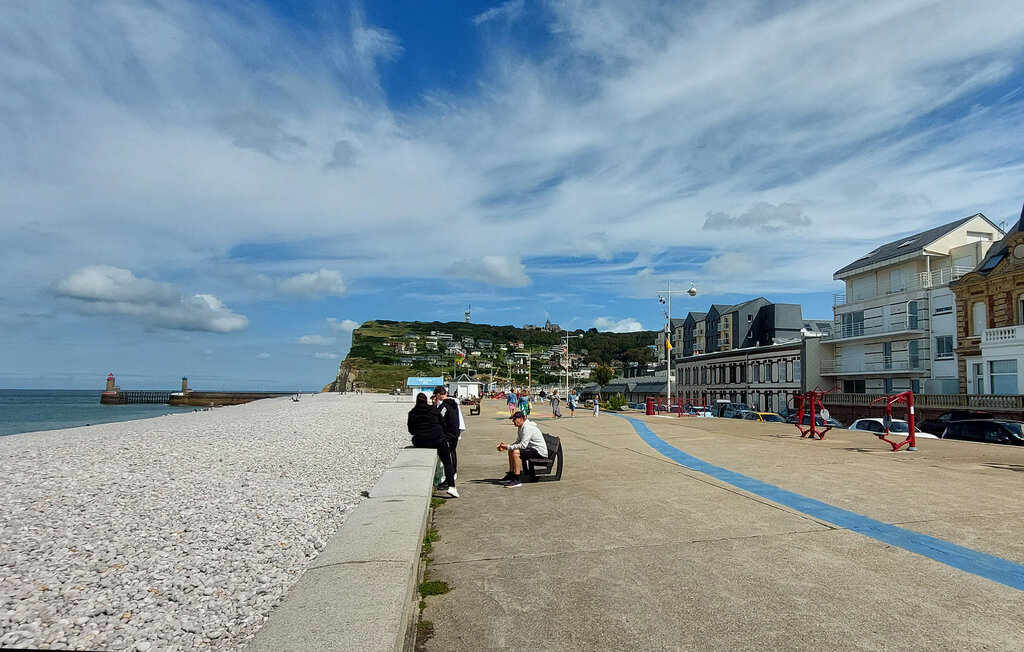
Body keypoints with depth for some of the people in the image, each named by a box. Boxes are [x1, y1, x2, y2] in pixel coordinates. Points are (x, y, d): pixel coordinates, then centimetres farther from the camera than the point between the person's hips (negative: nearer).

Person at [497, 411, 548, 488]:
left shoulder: (527, 428, -22)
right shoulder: (520, 428, 10)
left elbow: (523, 445, -27)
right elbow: (518, 442, 14)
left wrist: (508, 447, -23)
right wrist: (506, 445, -2)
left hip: (540, 452, -11)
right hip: (532, 448, 11)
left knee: (516, 452, -27)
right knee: (511, 451, 16)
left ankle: (517, 480, -27)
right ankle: (511, 474, 22)